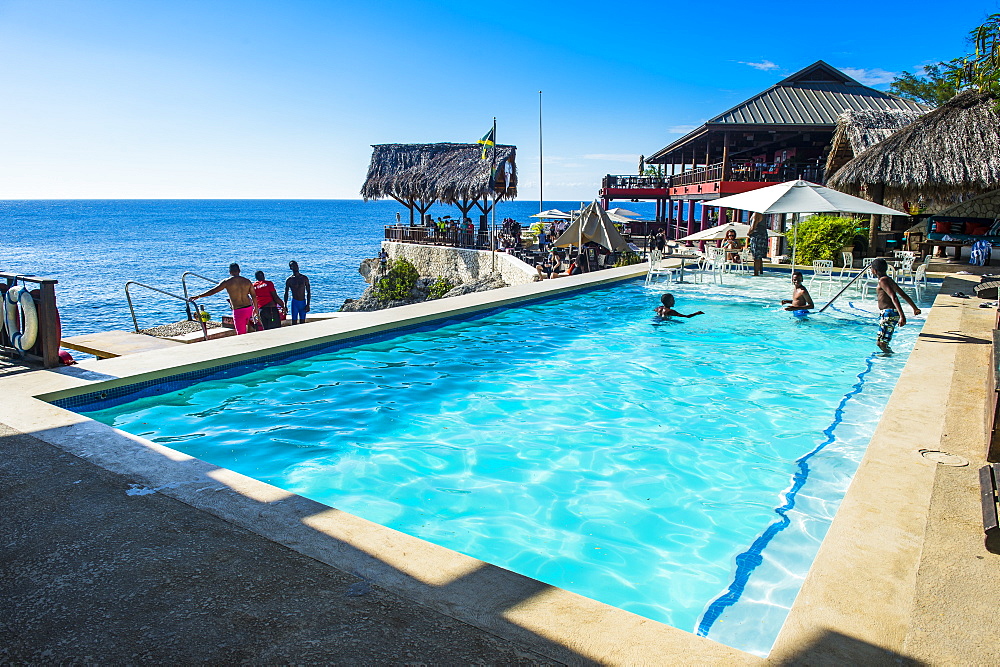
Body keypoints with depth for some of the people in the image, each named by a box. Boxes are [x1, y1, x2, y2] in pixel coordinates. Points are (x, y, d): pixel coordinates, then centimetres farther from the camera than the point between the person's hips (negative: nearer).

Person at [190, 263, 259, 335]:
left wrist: (198, 296, 6)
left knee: (241, 333, 1)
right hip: (249, 308, 4)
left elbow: (212, 291, -2)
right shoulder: (247, 281, 5)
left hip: (238, 311, -4)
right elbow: (254, 296, 8)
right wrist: (256, 309, 21)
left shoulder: (227, 282, -5)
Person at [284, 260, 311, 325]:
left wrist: (308, 304, -3)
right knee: (294, 323, -3)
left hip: (303, 302, 2)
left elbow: (308, 292, 5)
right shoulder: (289, 280, -1)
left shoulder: (304, 278, 3)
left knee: (302, 323, 5)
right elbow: (286, 293, 5)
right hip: (294, 303, -2)